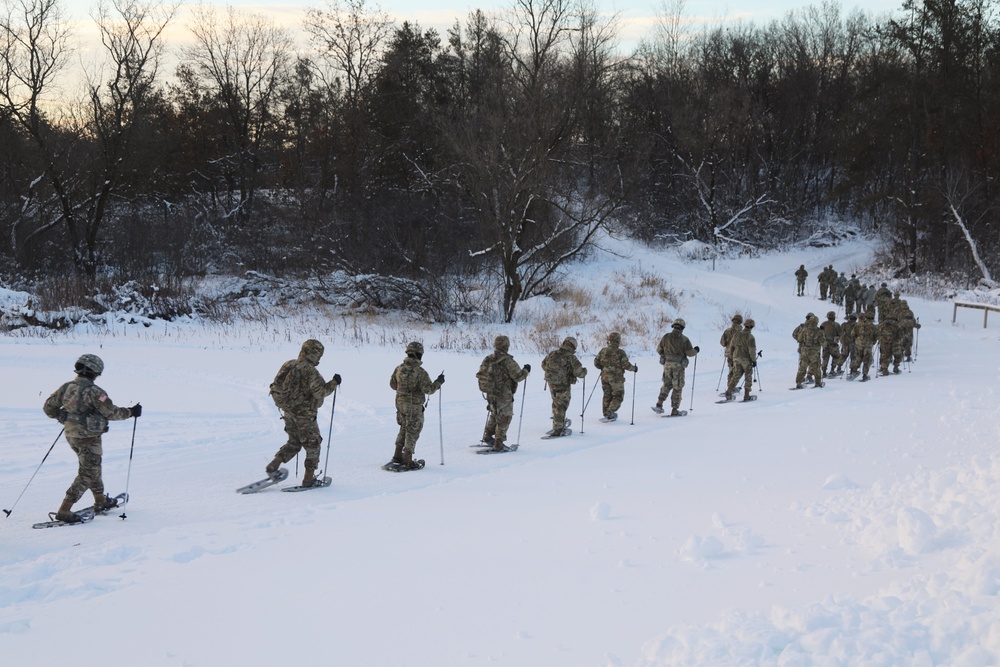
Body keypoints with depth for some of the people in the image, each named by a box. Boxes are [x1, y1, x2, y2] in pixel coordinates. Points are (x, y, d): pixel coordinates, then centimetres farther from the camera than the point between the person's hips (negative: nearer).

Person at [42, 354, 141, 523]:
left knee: (93, 468, 24)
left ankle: (101, 501, 38)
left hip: (71, 436, 8)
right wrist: (131, 412, -2)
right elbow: (111, 413, -17)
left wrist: (62, 417, 25)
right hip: (88, 438, -8)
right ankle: (64, 510, -6)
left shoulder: (66, 387, 1)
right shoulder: (93, 392, -21)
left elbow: (48, 408, 8)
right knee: (87, 474, 0)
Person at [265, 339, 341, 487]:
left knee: (294, 442, 22)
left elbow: (275, 387, 9)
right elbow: (321, 391, -23)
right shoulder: (310, 372, -20)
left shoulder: (288, 365, 3)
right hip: (304, 414, -7)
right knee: (313, 445, 8)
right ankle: (309, 478, 10)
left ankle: (273, 465, 10)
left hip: (288, 412, 7)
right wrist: (334, 383, -9)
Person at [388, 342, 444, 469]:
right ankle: (407, 461, 5)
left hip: (400, 403, 6)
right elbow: (428, 389, -19)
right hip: (414, 406, -6)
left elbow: (392, 384, 11)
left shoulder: (399, 369, 0)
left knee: (403, 429, 22)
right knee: (412, 432, 3)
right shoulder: (420, 372, -19)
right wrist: (438, 382, -4)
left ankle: (397, 456, 26)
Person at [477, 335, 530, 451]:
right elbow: (518, 376, -18)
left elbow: (480, 374, 8)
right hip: (504, 396, -6)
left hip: (490, 394, 6)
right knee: (504, 418, 6)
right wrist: (526, 370, 0)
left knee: (495, 414, 27)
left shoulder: (488, 359, 0)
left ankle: (487, 436, 30)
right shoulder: (507, 361, -20)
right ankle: (498, 444, 7)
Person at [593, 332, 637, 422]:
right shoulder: (620, 352, -13)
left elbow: (596, 363, 4)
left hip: (605, 377, 5)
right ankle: (610, 412, -11)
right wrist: (634, 368, 5)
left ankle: (606, 414, 18)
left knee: (607, 395, 16)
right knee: (618, 396, 5)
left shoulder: (603, 351, 1)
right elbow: (626, 365, -13)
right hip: (616, 377, -5)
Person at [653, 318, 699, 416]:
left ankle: (659, 404, 2)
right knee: (677, 388, 8)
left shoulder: (666, 337, 0)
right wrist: (696, 350, 15)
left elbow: (659, 350, 6)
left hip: (667, 364, 3)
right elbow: (690, 352, -7)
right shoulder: (684, 339, -9)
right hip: (678, 366, -3)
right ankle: (674, 410, 10)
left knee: (667, 385, 17)